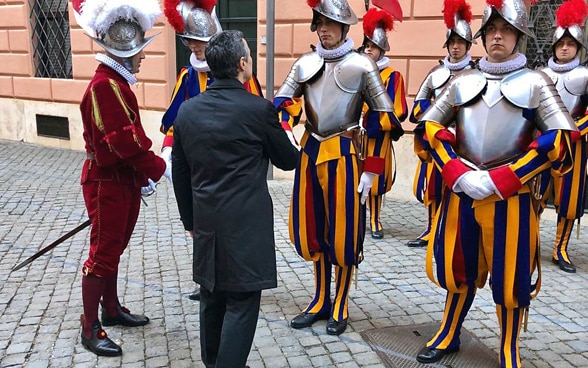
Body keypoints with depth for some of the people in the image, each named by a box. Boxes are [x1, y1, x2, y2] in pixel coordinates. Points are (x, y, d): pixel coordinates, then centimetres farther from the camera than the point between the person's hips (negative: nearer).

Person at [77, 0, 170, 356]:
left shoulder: (118, 82, 11)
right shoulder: (105, 85, -22)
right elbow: (124, 140, -26)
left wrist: (143, 175, 13)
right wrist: (159, 168, -16)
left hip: (125, 180, 10)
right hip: (108, 183, -9)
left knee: (114, 248, 19)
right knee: (103, 253, 0)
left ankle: (112, 309, 34)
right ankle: (90, 327, 12)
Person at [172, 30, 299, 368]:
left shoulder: (187, 110, 3)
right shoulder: (259, 108, -12)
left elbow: (180, 172, 9)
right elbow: (288, 161, 2)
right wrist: (287, 144, 25)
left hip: (205, 222, 6)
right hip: (247, 225, -6)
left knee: (212, 299, 19)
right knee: (241, 304, 2)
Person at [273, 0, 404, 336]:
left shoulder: (361, 65, -5)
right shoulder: (304, 64, 6)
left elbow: (384, 120, -5)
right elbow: (282, 104, 4)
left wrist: (370, 171, -9)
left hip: (345, 154, -4)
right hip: (310, 152, 4)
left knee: (344, 231, 2)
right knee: (311, 227, 10)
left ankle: (340, 307, 20)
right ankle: (321, 300, 27)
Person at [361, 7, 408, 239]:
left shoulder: (392, 76, -2)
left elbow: (398, 111, -6)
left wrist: (376, 126, -13)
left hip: (378, 137, -3)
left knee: (375, 178, 2)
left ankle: (375, 221, 16)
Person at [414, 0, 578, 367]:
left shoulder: (535, 82, 0)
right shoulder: (463, 81, 7)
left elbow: (562, 138, -8)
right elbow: (430, 126, 6)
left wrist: (499, 179, -15)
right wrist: (458, 174, -10)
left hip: (512, 197, -2)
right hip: (460, 193, 3)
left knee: (510, 277, 5)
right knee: (458, 266, 14)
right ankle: (448, 336, 33)